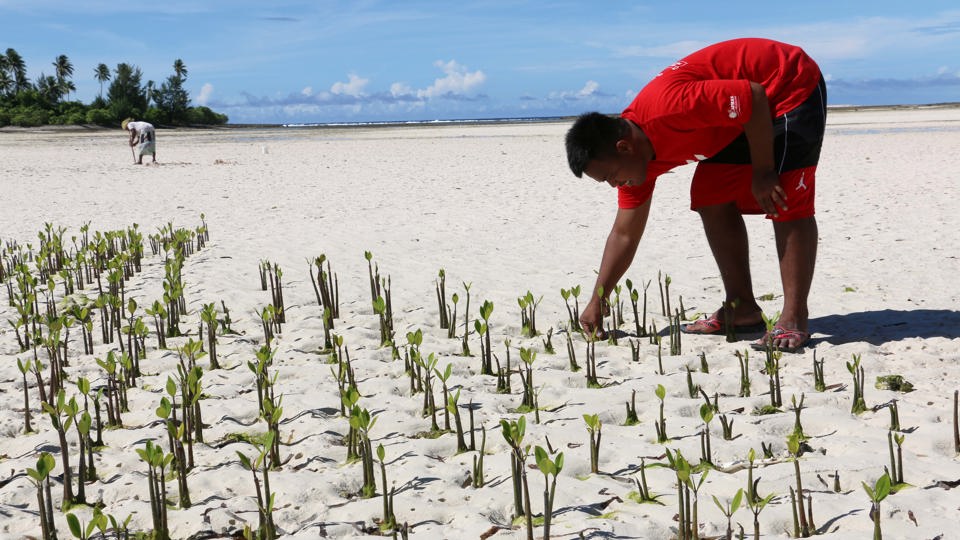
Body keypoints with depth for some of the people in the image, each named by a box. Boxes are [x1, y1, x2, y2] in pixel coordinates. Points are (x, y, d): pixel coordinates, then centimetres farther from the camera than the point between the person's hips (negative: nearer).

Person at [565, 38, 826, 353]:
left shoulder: (669, 108, -35)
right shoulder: (633, 156, -5)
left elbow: (755, 95, -30)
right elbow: (624, 234, 3)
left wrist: (762, 173, -23)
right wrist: (596, 303, 2)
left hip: (791, 86, -9)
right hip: (744, 117, 9)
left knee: (787, 203, -16)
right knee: (712, 201, 3)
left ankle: (794, 321, -13)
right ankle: (742, 310, 8)